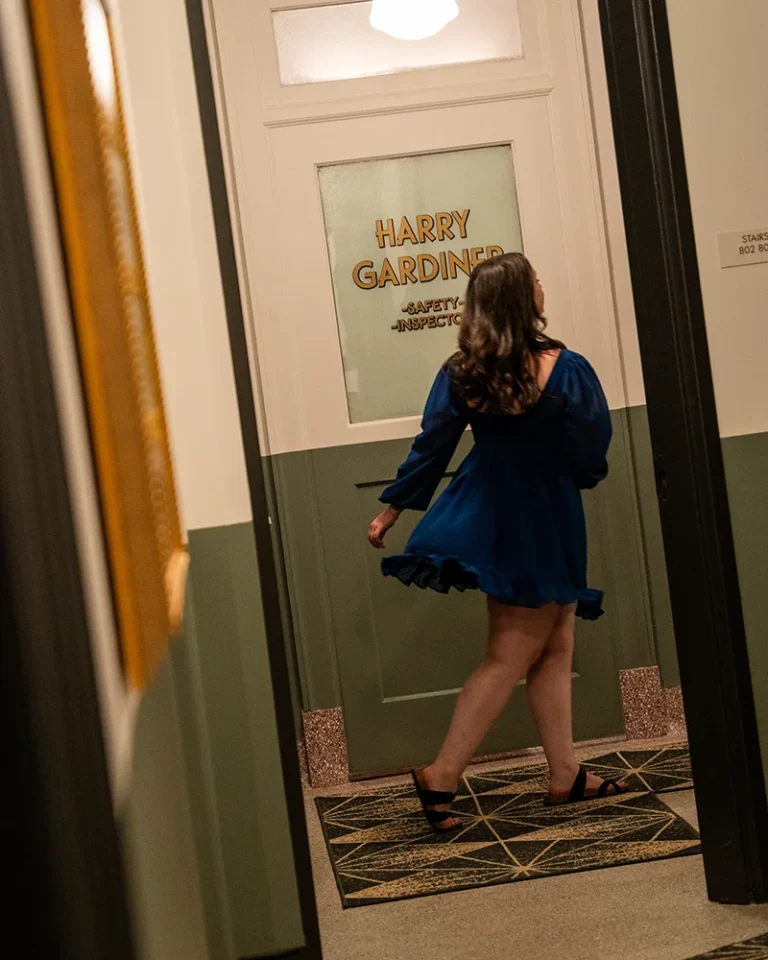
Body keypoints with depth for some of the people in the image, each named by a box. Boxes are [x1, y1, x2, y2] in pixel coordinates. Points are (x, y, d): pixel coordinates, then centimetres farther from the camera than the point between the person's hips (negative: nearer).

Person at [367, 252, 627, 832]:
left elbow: (430, 447, -1)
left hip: (490, 520, 6)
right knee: (510, 659, 2)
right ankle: (442, 777, 1)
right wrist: (578, 476, 13)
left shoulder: (461, 374, -6)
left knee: (554, 648, 15)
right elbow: (593, 457, -10)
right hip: (544, 526, -5)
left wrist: (393, 509, 11)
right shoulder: (566, 370, -18)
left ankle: (565, 776, 21)